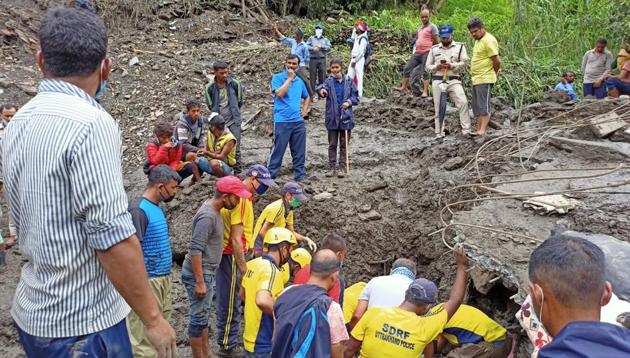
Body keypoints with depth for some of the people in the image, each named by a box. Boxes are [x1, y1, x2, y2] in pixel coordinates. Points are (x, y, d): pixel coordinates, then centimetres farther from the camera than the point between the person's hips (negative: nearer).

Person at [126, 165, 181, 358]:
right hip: (148, 281, -9)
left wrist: (166, 279, 17)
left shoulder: (156, 208, 10)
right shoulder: (139, 210, -16)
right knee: (146, 338, -2)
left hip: (163, 279, 9)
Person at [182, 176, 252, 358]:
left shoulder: (214, 210, 6)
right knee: (198, 317, 1)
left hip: (207, 272, 10)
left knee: (204, 315, 17)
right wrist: (199, 282, -23)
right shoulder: (207, 216, -24)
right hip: (198, 273, -10)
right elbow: (195, 250, -25)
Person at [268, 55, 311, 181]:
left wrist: (305, 110, 15)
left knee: (299, 151, 8)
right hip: (282, 121, -5)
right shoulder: (278, 77, 0)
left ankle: (299, 175, 17)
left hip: (298, 121, 5)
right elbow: (279, 93, -18)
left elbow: (307, 97, 31)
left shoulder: (300, 81, 16)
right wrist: (289, 78, -11)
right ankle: (270, 175, 2)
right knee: (278, 150, -5)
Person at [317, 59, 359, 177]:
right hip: (332, 117, -1)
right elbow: (323, 87, -24)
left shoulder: (348, 81, 1)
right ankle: (332, 168, 17)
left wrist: (349, 102, -13)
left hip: (345, 117, 1)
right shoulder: (329, 81, -3)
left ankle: (341, 168, 14)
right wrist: (321, 90, -47)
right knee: (332, 144, 8)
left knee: (344, 144, 7)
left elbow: (356, 96, 6)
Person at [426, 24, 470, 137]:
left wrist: (451, 65, -14)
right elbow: (428, 67, 13)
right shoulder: (434, 49, 14)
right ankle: (439, 133, 9)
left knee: (463, 102, -17)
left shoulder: (460, 46, 10)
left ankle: (466, 130, -15)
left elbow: (464, 63, 0)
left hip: (454, 80, -1)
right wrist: (437, 66, -7)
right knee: (439, 107, 1)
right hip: (438, 81, 1)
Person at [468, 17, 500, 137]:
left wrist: (495, 73, -2)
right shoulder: (478, 40, 16)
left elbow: (497, 61, -17)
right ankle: (478, 130, 15)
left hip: (485, 79, -10)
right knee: (477, 108, 11)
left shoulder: (488, 40, -14)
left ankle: (482, 130, -12)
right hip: (476, 79, 10)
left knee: (484, 107, -11)